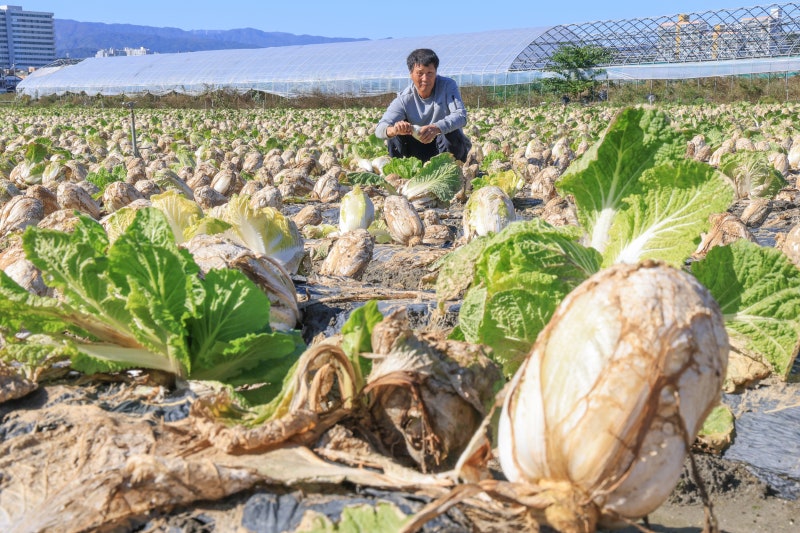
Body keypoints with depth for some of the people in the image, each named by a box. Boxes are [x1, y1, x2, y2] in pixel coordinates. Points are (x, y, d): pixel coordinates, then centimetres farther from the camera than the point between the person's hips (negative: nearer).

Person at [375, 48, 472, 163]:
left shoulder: (447, 86, -15)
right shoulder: (404, 99, -12)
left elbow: (461, 116, -30)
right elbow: (380, 129, -24)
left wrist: (437, 128, -51)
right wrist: (393, 130, -50)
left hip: (452, 147, -2)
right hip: (420, 150, 2)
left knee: (451, 135, -34)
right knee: (395, 136, -20)